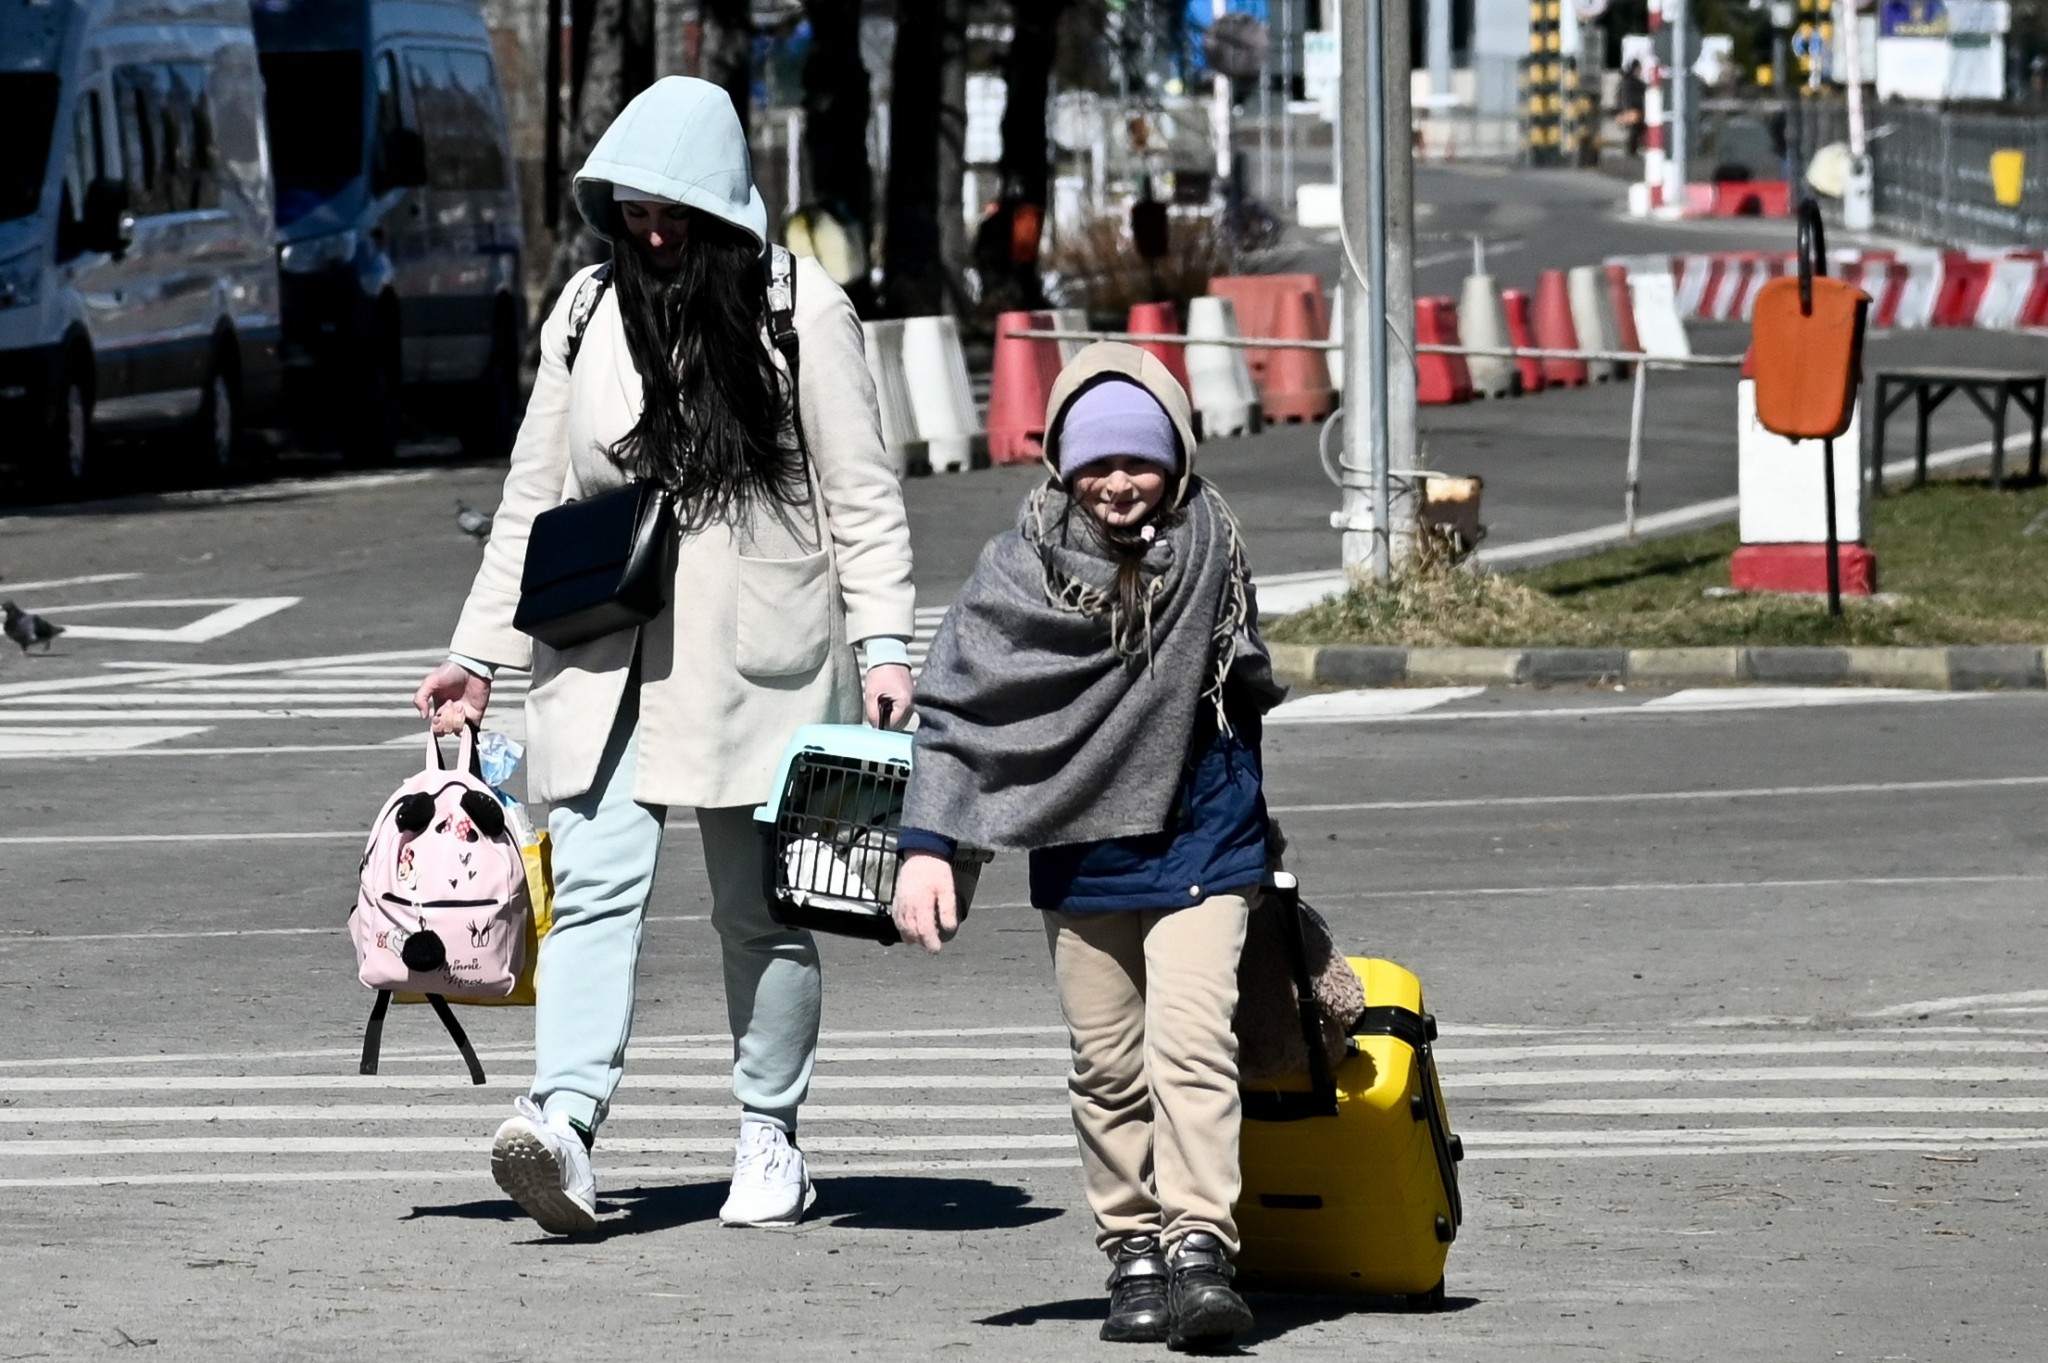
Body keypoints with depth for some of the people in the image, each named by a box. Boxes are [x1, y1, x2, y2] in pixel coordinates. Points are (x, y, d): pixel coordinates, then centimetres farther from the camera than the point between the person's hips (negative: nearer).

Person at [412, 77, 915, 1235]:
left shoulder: (800, 311, -1)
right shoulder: (587, 311, 10)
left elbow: (862, 494, 0)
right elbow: (534, 493, 15)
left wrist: (885, 642, -9)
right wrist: (481, 651, 11)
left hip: (756, 657, -2)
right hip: (603, 655, 3)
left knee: (761, 907, 6)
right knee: (595, 885, -13)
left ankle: (770, 1139, 17)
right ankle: (566, 1122, -27)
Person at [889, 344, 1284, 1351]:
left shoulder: (1211, 545, -3)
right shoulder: (1019, 568, -8)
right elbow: (952, 709, -4)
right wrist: (926, 845, -12)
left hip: (1201, 841, -1)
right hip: (1078, 847, 1)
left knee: (1189, 1039, -15)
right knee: (1106, 1066, 6)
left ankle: (1201, 1247, -18)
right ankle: (1133, 1250, 15)